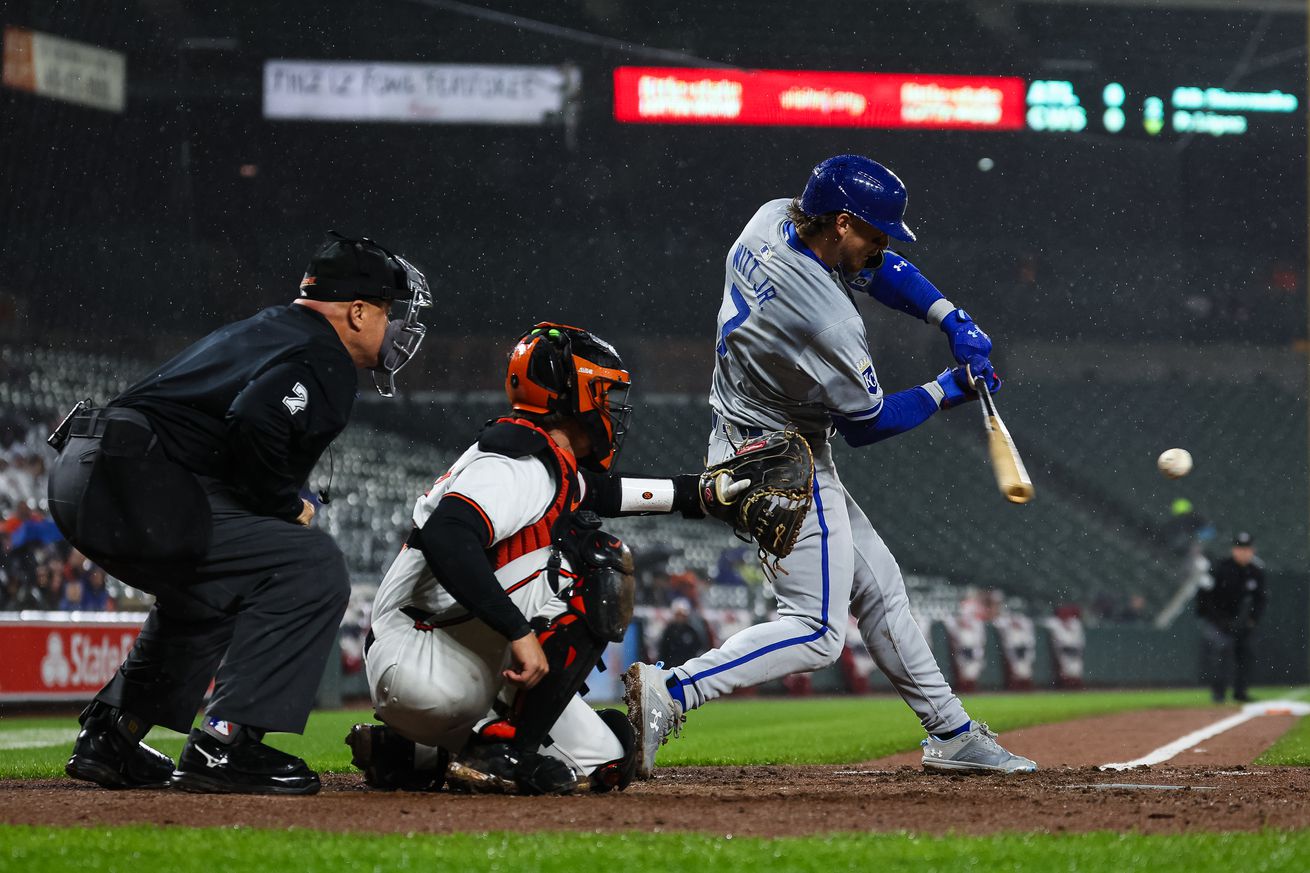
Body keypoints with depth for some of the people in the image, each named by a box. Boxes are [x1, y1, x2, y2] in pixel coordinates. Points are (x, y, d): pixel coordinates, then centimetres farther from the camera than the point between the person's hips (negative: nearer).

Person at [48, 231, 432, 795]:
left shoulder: (260, 331, 27)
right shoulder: (324, 359, -4)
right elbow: (254, 422, -22)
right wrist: (288, 508, -6)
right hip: (137, 488, -10)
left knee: (206, 592, 33)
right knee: (314, 568, -10)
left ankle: (109, 739, 30)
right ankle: (223, 745, -13)